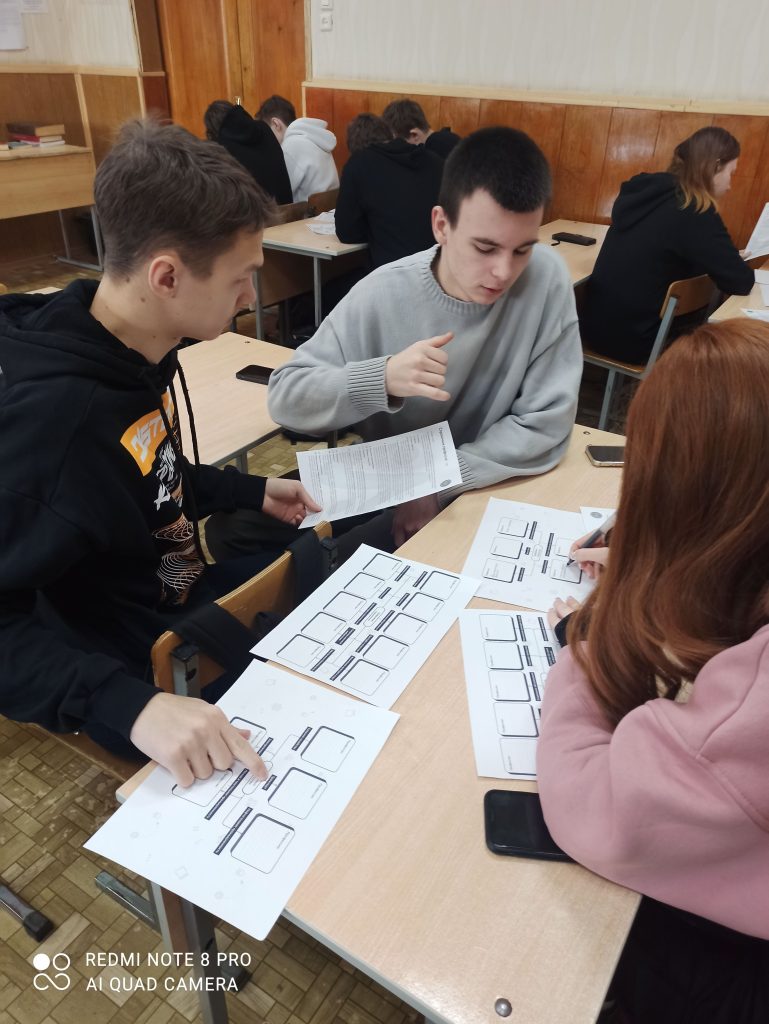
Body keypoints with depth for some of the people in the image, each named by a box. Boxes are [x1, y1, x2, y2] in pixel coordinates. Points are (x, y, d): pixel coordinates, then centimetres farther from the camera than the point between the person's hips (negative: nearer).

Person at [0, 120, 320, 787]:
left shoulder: (138, 352, -4)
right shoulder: (58, 412, -33)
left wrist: (248, 492, 8)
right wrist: (128, 704, -42)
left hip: (191, 595, 9)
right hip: (147, 669, -8)